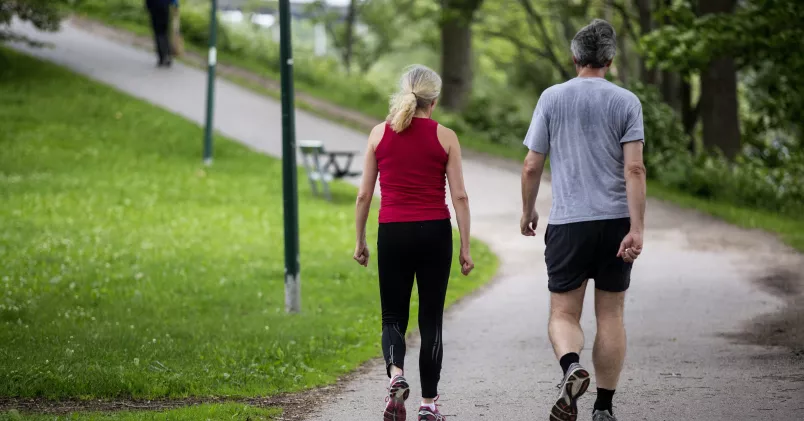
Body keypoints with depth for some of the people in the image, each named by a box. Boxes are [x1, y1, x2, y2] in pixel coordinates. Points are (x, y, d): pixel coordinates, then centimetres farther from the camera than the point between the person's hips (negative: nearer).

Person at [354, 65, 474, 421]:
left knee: (393, 317, 12)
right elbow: (459, 196, -4)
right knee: (431, 320, 9)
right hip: (435, 232, -1)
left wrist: (359, 240, 13)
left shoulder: (380, 134, 2)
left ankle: (396, 374, -17)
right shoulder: (445, 138, -1)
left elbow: (364, 194, 3)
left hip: (392, 232, 1)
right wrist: (465, 248, 2)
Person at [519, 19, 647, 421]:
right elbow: (634, 169, -9)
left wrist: (528, 211, 18)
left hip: (568, 222, -1)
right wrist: (637, 229, -12)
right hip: (616, 221, 1)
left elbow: (532, 167, 2)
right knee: (610, 315, 10)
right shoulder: (626, 102, 0)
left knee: (563, 313, 5)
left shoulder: (552, 98, 2)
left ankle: (572, 367, -26)